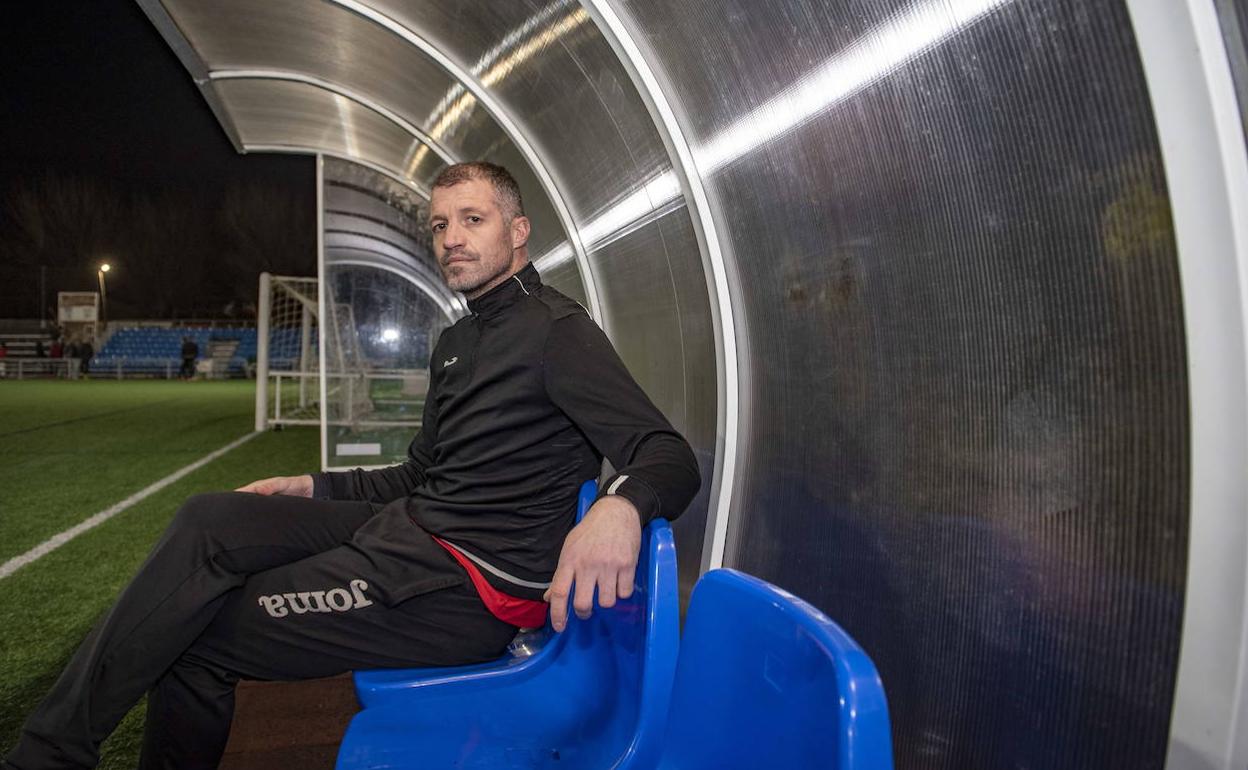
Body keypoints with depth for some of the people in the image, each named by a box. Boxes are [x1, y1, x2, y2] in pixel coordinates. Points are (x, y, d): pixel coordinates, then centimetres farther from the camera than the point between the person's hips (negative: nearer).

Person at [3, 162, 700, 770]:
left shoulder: (557, 328, -9)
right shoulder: (457, 342, 20)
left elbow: (670, 456, -18)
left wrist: (621, 505, -41)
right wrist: (311, 488, 15)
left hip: (479, 581, -8)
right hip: (410, 525, 9)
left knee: (198, 635, -12)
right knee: (209, 521, -8)